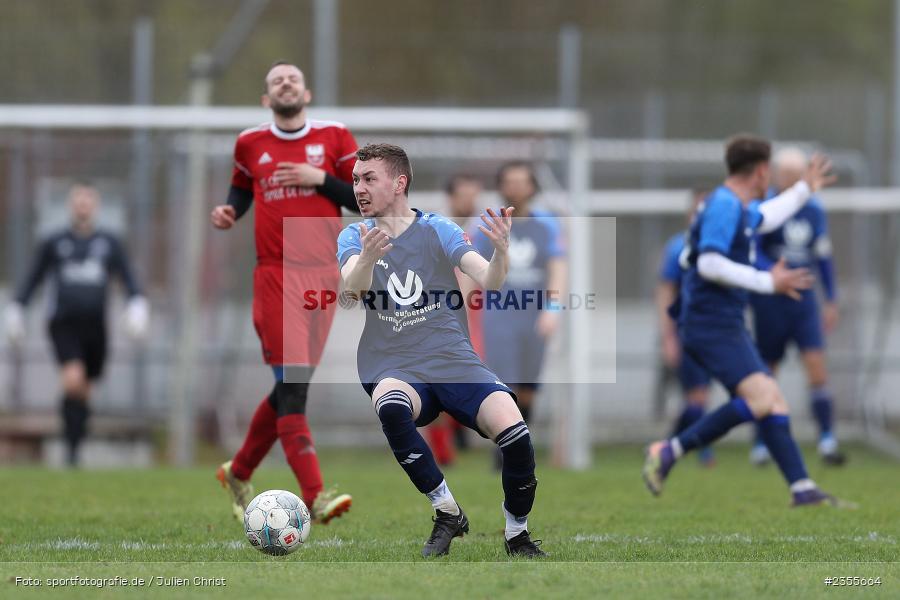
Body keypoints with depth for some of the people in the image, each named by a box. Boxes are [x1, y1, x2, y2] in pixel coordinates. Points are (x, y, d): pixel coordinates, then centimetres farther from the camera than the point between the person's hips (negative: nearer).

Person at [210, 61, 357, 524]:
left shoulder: (334, 138, 7)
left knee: (290, 388, 8)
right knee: (293, 385, -15)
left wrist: (321, 179, -8)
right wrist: (230, 211, 6)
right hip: (276, 275, -2)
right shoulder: (251, 144, 9)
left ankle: (239, 472, 29)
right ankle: (314, 495, -21)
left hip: (323, 276, 2)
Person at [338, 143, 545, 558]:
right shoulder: (354, 237, 8)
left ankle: (518, 535, -1)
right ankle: (447, 513, -21)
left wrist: (501, 250, -28)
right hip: (394, 371, 0)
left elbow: (488, 281, -5)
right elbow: (353, 285, -15)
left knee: (514, 431, -26)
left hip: (453, 362, 0)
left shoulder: (437, 230, 8)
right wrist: (367, 259, -38)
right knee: (390, 407, -38)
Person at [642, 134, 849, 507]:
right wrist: (768, 282, -19)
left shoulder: (739, 208, 20)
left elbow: (764, 219, 44)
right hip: (712, 325, -11)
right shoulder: (724, 206, -13)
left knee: (773, 401, 3)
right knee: (759, 398, -23)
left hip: (725, 326, 11)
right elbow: (709, 264, -23)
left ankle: (803, 489, -1)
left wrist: (804, 189, 52)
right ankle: (669, 452, -18)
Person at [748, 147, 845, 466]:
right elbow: (750, 253, -17)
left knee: (816, 364, -10)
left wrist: (831, 300, 17)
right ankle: (761, 444, 17)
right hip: (769, 302, -4)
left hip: (803, 300, 4)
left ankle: (827, 440, -12)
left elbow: (823, 255, 17)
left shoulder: (813, 209, 7)